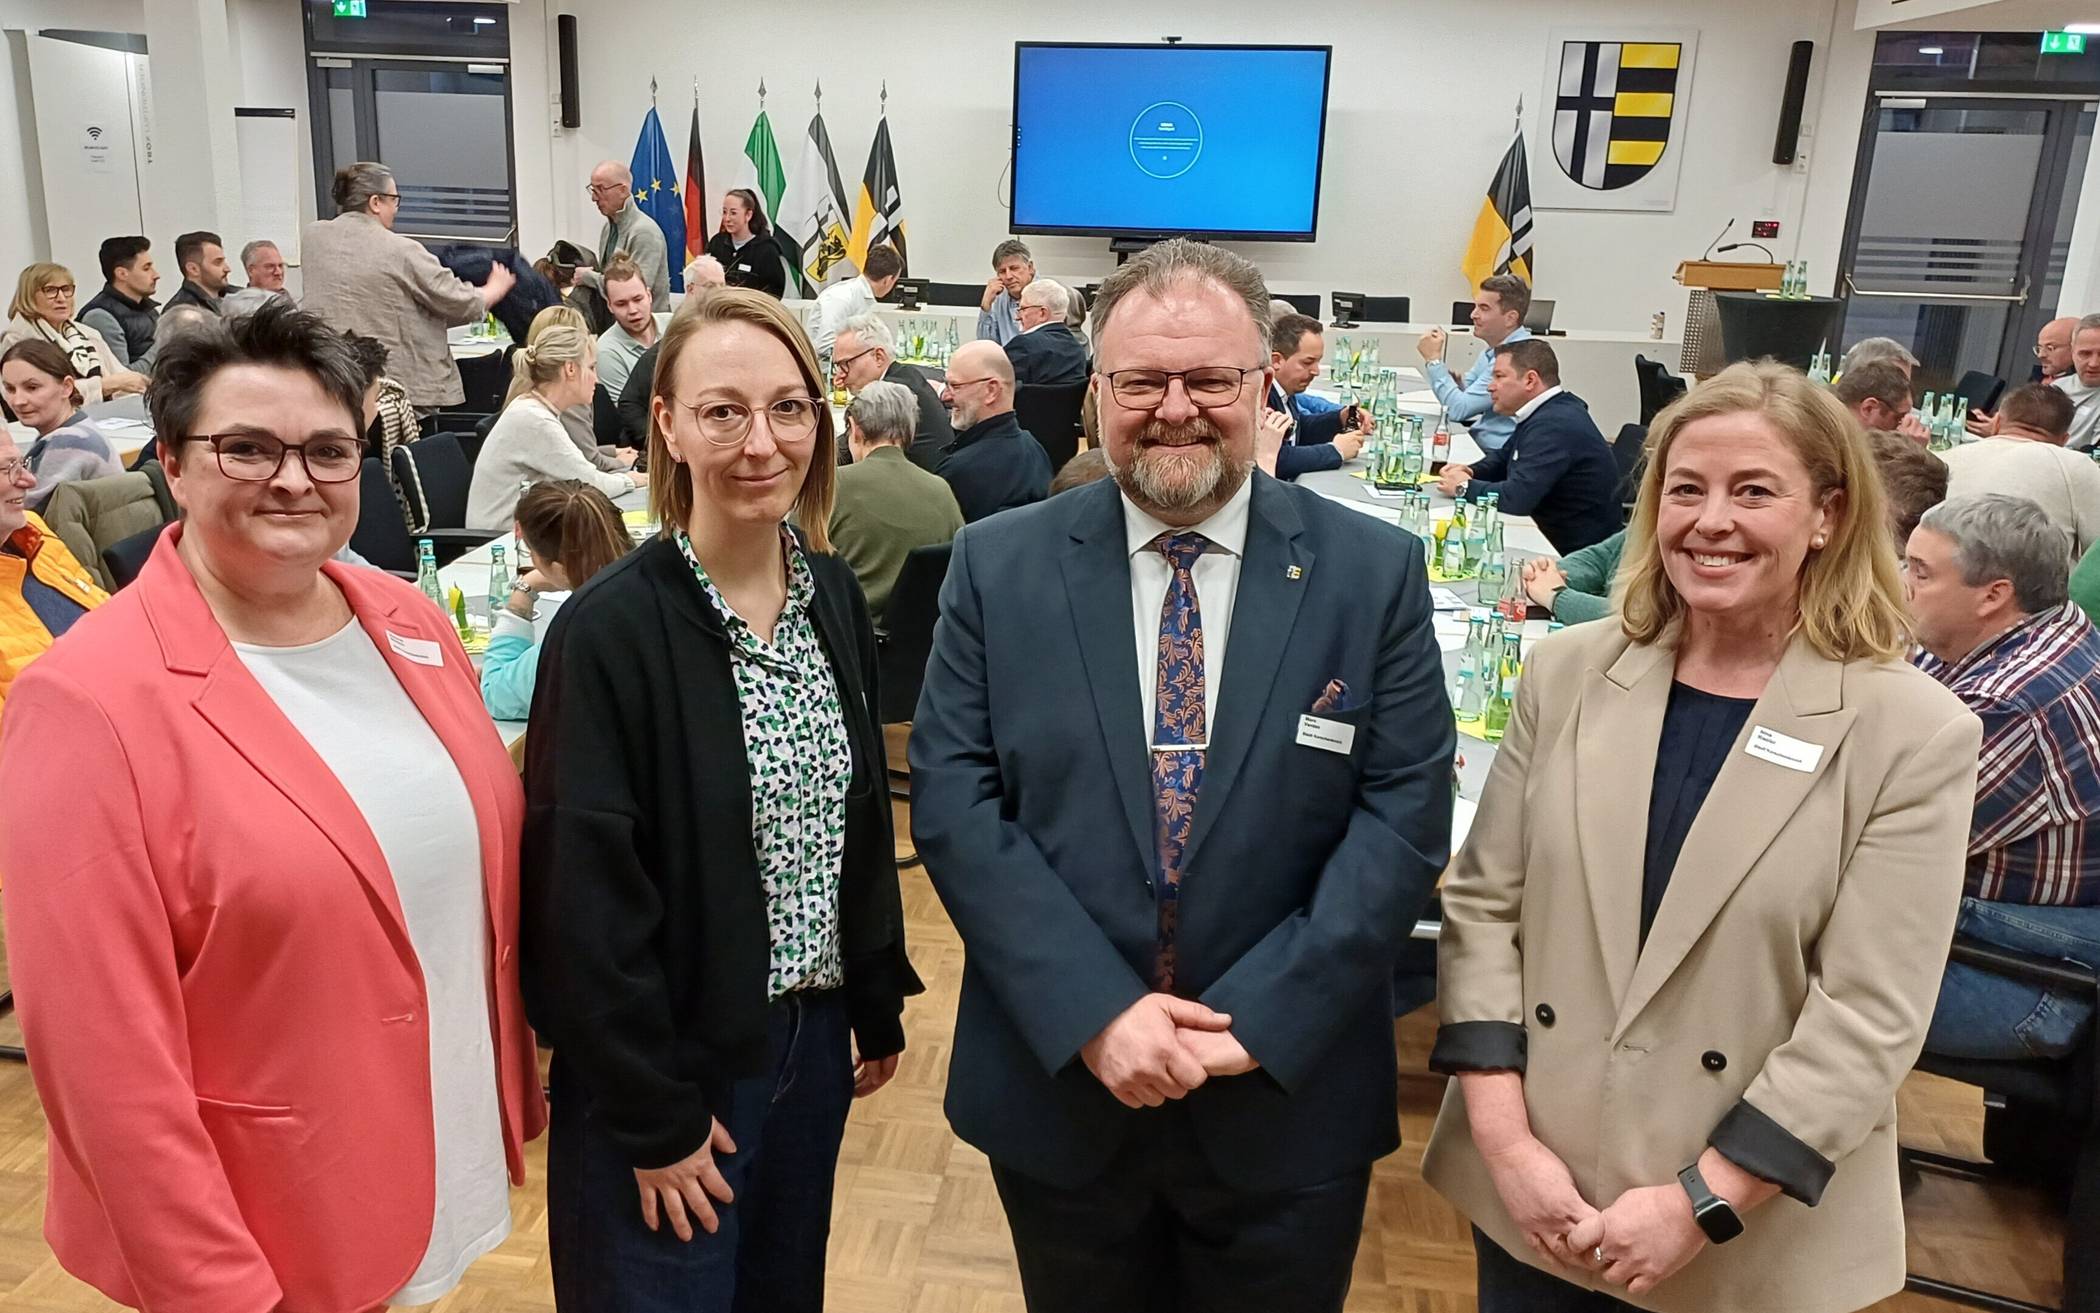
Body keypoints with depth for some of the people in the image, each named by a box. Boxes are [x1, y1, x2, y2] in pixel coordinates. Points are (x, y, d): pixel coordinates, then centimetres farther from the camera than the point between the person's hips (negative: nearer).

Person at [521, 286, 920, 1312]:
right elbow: (588, 896, -18)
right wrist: (654, 1112, -14)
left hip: (812, 1036, 6)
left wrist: (879, 1003, 9)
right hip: (671, 1066, -6)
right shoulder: (609, 630, -19)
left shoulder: (834, 595, -1)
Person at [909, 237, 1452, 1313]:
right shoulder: (998, 566, -4)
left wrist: (1259, 1020, -15)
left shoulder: (1375, 573, -5)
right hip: (1057, 1084, 1)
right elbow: (953, 800, -8)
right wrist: (1094, 1011, -17)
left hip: (1287, 1099, 0)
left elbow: (1406, 816, -8)